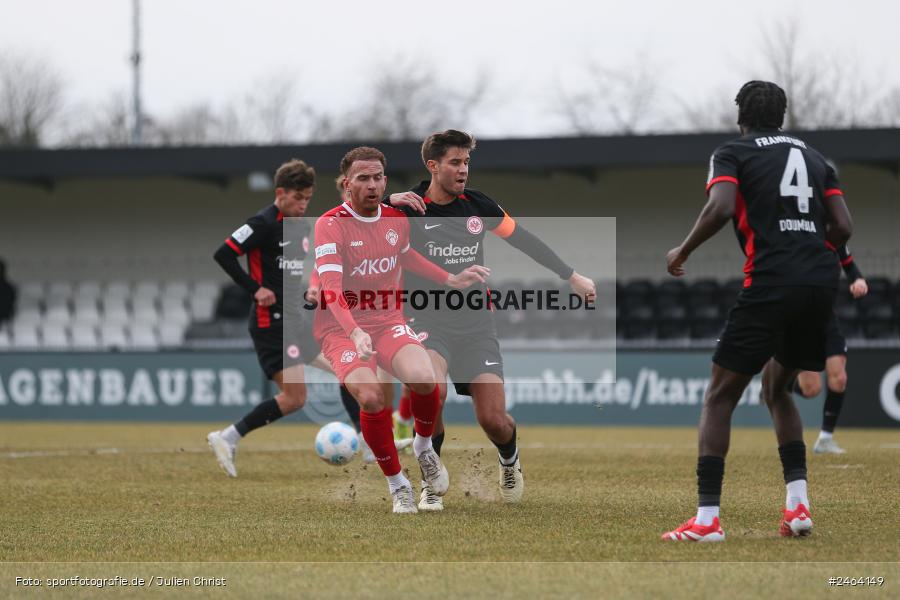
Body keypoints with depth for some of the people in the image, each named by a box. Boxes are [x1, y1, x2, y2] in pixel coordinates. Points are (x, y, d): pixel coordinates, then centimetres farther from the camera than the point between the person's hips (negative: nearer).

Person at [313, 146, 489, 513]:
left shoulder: (396, 219, 5)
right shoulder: (330, 225, -13)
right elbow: (331, 288, -24)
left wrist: (451, 280, 23)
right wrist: (354, 332, -39)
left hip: (388, 322, 4)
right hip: (342, 329, -4)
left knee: (423, 377, -27)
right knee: (371, 397, -30)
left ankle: (424, 447, 6)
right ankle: (396, 484, -7)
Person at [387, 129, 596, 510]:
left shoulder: (478, 205, 3)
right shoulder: (409, 207, -8)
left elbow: (524, 240, 16)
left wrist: (570, 276, 19)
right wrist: (389, 203, -33)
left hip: (476, 324, 3)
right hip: (430, 321, -3)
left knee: (493, 419, -7)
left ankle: (509, 458, 32)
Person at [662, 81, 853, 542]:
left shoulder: (732, 153, 6)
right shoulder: (814, 157, 21)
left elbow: (720, 209, -14)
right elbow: (843, 227, 12)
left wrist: (682, 253, 1)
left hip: (771, 283, -6)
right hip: (821, 283, 6)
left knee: (720, 396, 4)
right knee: (777, 387, 24)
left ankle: (707, 517, -7)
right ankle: (798, 503, 10)